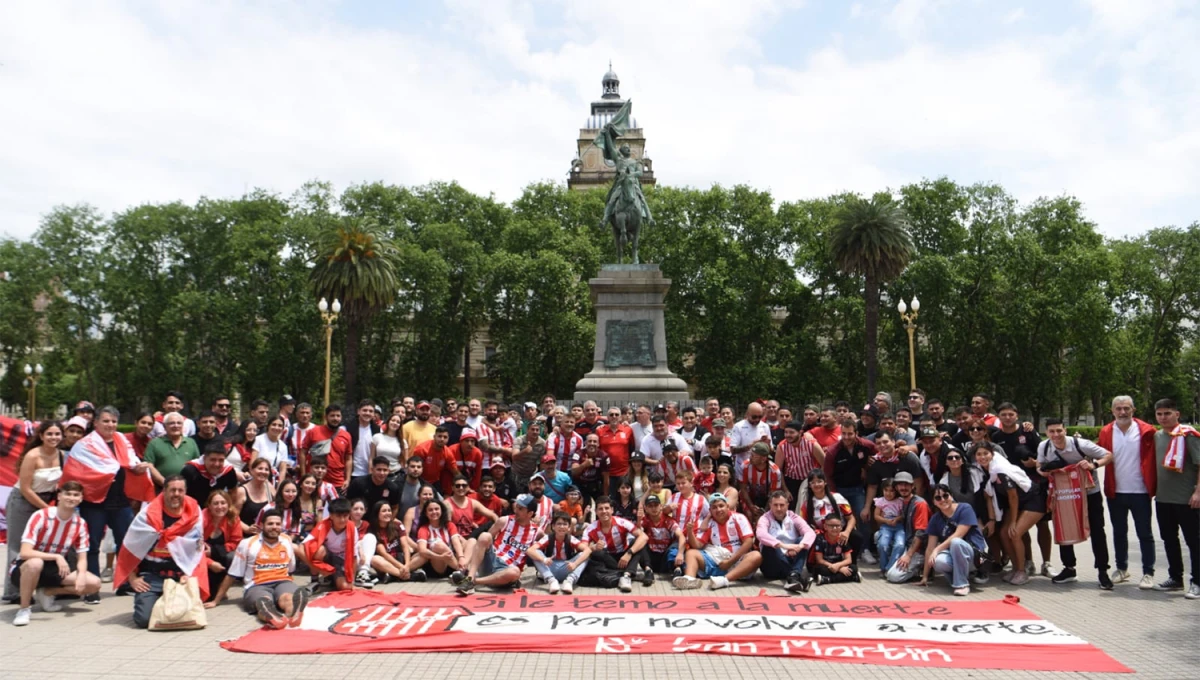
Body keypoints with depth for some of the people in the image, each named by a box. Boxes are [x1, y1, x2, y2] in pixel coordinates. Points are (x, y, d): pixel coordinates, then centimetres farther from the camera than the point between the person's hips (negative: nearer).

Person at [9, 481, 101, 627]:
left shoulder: (80, 524, -5)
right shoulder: (41, 516, -20)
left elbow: (82, 558, -2)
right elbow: (24, 552, -27)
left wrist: (81, 575, -23)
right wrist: (56, 557, -38)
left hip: (56, 570, 5)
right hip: (26, 568, -4)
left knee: (94, 584, -15)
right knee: (35, 563, -41)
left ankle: (46, 593, 6)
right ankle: (24, 608, -17)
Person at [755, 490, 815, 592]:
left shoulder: (794, 517, 6)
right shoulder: (765, 518, -1)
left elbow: (810, 533, -12)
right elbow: (760, 534, -25)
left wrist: (800, 546, -34)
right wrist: (782, 545, -40)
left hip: (792, 561, 2)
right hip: (772, 568, -2)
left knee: (803, 540, -21)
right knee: (770, 545, -31)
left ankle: (794, 575, -42)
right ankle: (799, 575, -39)